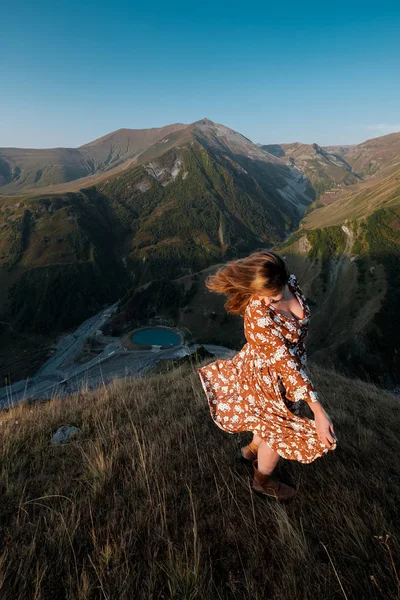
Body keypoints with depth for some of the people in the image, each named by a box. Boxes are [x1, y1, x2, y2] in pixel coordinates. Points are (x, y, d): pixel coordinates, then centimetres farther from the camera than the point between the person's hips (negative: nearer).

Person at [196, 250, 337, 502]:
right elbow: (284, 362, -36)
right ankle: (263, 481, 48)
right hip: (269, 375, -7)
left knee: (271, 418, 30)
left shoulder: (290, 281, -17)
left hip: (290, 363, 7)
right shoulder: (259, 315, -40)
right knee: (279, 429, 18)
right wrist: (318, 410, -32)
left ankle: (252, 450, 61)